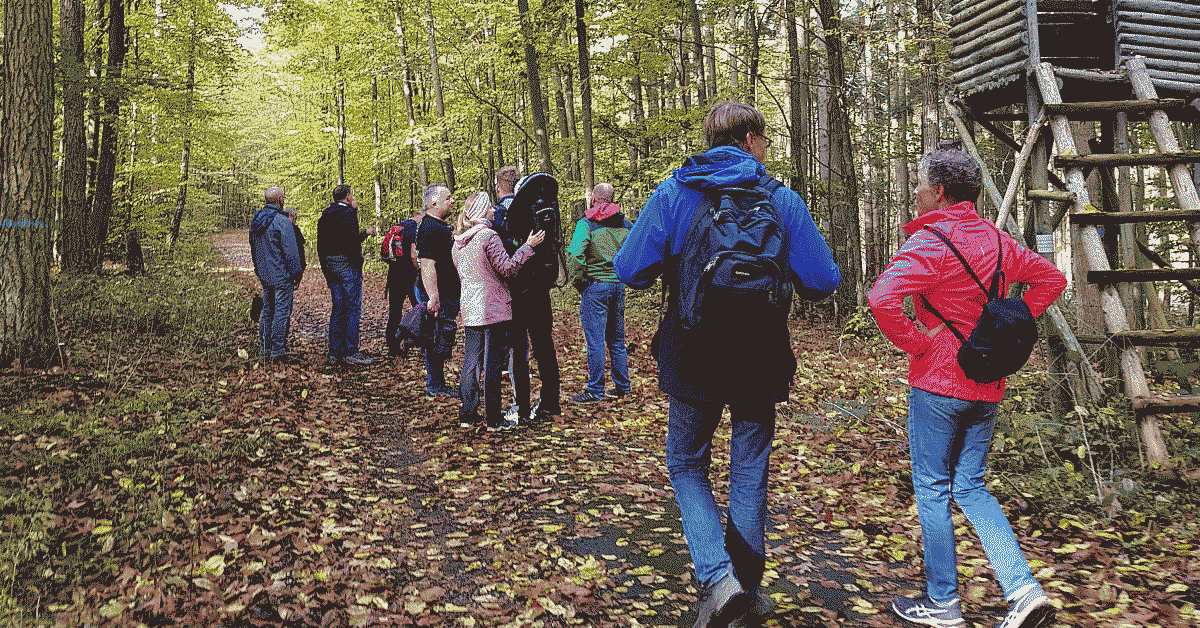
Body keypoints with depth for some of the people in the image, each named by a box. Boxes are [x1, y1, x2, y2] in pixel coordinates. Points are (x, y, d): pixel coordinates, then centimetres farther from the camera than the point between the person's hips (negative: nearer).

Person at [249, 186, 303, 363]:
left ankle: (264, 350, 18)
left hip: (264, 274, 8)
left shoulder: (256, 221, 9)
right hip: (281, 275, -8)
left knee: (267, 310, 15)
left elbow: (253, 248, 18)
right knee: (282, 311, -3)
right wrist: (296, 273, -7)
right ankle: (278, 352, -3)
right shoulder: (282, 221, -16)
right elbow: (291, 250, -15)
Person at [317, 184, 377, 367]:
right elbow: (353, 240, -22)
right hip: (347, 263, -8)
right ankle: (351, 352, -5)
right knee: (353, 308, -4)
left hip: (330, 264, 8)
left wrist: (325, 268, 19)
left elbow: (321, 245, 15)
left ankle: (335, 352, 13)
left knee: (337, 308, 12)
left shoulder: (325, 215, 13)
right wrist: (365, 233, -4)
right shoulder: (348, 213, -11)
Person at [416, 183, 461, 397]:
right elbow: (427, 265, -25)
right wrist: (433, 297, -30)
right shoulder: (429, 228, -18)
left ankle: (437, 383, 23)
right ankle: (434, 386, 5)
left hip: (449, 293, 10)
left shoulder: (442, 225, 15)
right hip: (438, 295, -10)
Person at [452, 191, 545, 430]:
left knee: (470, 362, 11)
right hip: (493, 308, -7)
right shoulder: (488, 236, -12)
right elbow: (507, 268, -15)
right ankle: (493, 419, 3)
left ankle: (467, 415, 14)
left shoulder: (458, 242, 12)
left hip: (469, 309, 7)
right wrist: (528, 246, -10)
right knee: (493, 364, -2)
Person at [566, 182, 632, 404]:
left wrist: (579, 279, -7)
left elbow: (575, 254, -20)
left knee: (595, 340, -2)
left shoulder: (586, 223, -8)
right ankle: (622, 386, 21)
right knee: (617, 338, 15)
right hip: (619, 285, 6)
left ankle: (595, 391, 2)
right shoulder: (625, 223, 8)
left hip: (595, 285, -6)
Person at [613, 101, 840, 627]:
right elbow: (823, 281, -8)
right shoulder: (782, 200, -6)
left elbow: (629, 272, -10)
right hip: (761, 364, 1)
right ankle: (748, 585, 28)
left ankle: (717, 577, 0)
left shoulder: (671, 194, -6)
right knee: (749, 472, 17)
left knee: (686, 465, 17)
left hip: (692, 361, 0)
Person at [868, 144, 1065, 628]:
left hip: (938, 383, -7)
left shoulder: (931, 242, -16)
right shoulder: (996, 240, 8)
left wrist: (916, 342, -17)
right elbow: (1051, 279, 20)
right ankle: (1023, 589, 7)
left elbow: (882, 298, -32)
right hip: (987, 386, 7)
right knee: (970, 487, 17)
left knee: (932, 489, 6)